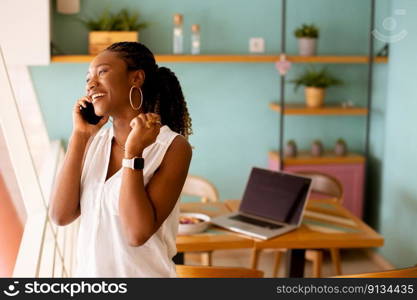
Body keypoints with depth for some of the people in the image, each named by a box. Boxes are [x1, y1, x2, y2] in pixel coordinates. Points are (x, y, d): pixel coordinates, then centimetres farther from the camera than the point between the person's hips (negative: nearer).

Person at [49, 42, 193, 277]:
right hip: (88, 271, 5)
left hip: (143, 273, -4)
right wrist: (80, 135, -11)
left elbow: (138, 233, -22)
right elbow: (61, 216, -10)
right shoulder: (95, 140, -1)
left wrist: (133, 153, -23)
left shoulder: (173, 147, -15)